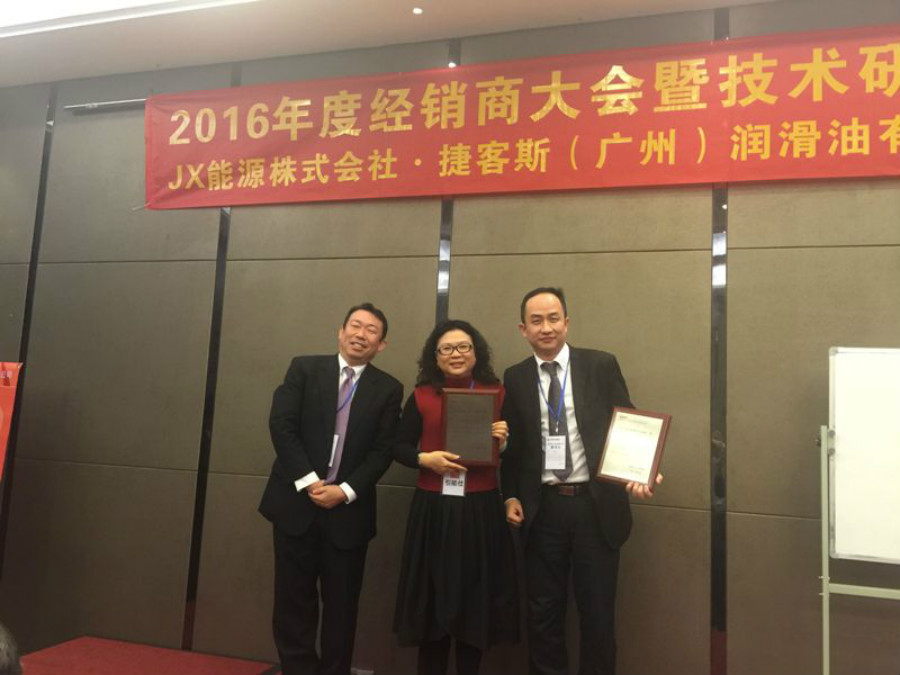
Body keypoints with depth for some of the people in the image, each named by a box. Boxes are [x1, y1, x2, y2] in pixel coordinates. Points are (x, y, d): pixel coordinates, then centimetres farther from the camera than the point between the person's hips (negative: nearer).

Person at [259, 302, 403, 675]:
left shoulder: (388, 389, 4)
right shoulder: (304, 368, 3)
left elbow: (383, 451, -1)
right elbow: (281, 425, -6)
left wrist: (345, 491, -12)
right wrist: (308, 481, -13)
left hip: (348, 509, 1)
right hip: (296, 502, 0)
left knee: (342, 605, 10)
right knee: (294, 600, 7)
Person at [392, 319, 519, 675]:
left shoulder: (498, 394, 3)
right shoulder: (421, 397, 3)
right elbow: (399, 448, 7)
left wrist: (504, 440, -14)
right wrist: (425, 459, -11)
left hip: (481, 510, 0)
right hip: (432, 509, 0)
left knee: (475, 599, 9)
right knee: (432, 599, 8)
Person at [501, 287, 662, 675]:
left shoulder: (602, 366, 0)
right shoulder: (515, 378, 5)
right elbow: (511, 444, 9)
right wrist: (511, 496, 2)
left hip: (596, 505, -1)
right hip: (542, 509, 2)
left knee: (597, 611, 10)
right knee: (543, 611, 13)